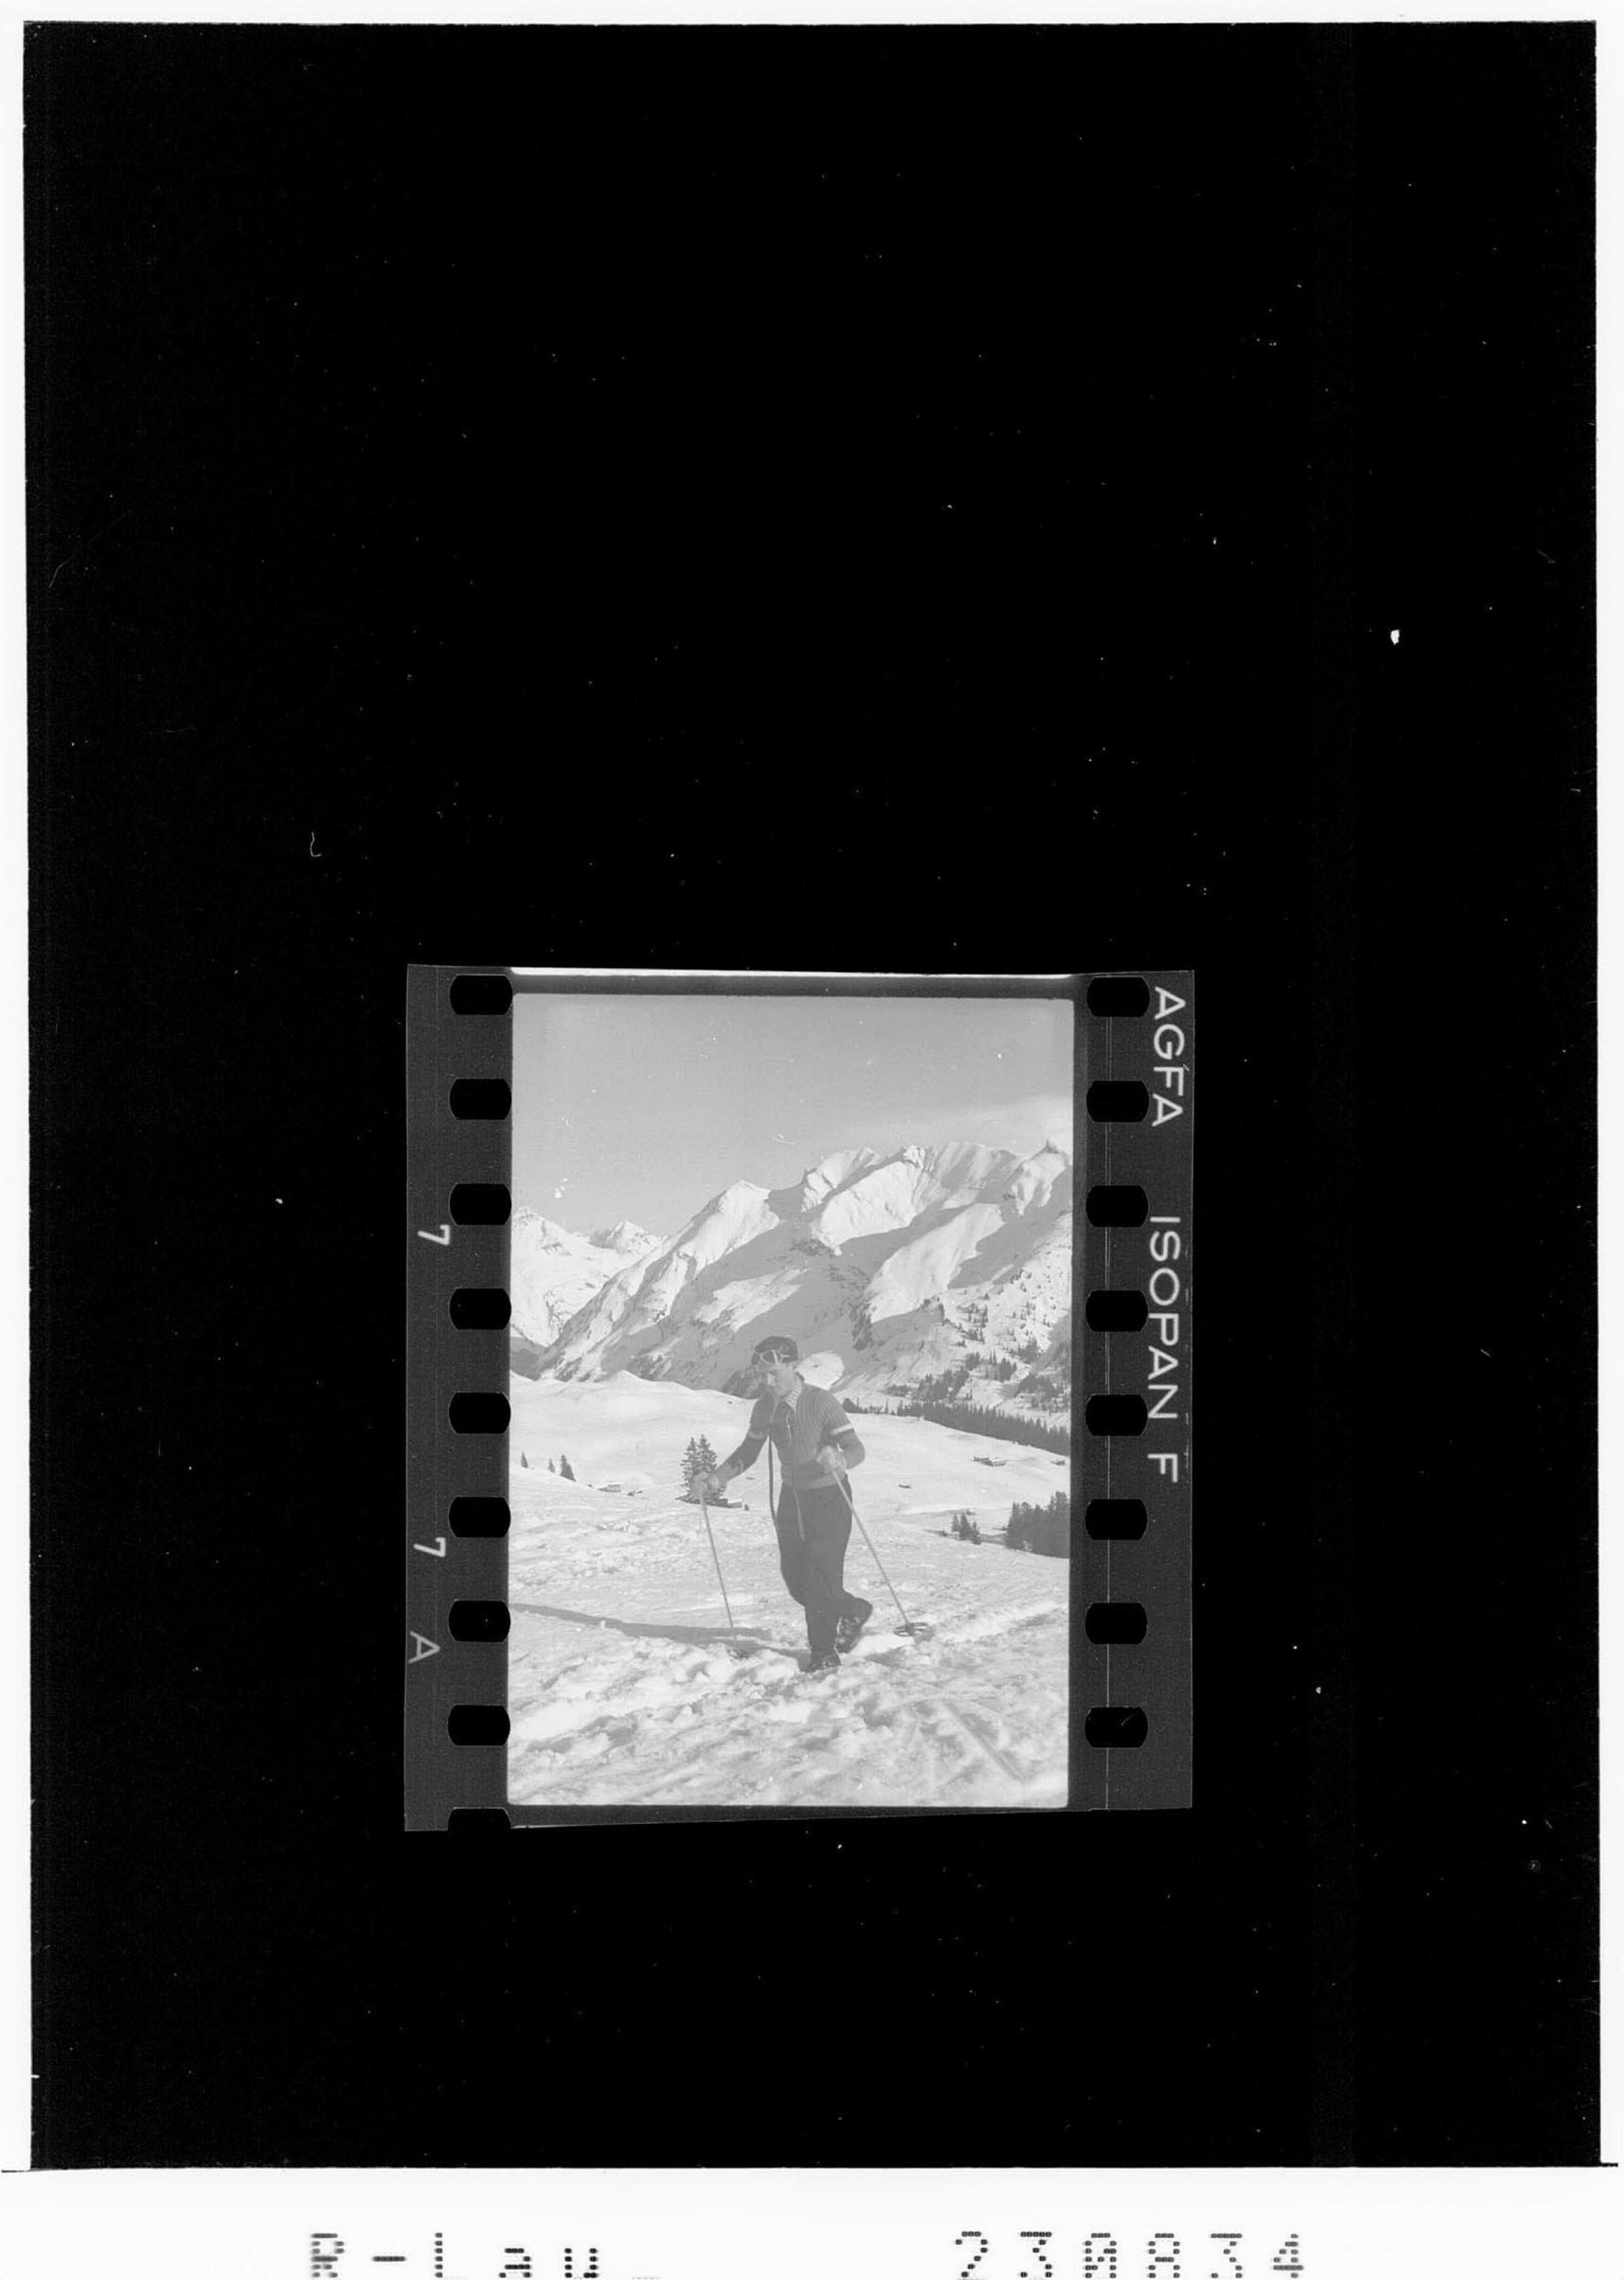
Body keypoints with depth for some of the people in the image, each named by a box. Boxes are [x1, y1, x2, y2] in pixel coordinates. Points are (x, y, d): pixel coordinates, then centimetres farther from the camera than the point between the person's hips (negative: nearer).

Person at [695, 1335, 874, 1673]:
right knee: (795, 1578, 8)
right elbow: (749, 1452, 8)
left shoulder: (821, 1403, -21)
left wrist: (837, 1460, -44)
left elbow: (856, 1449, -22)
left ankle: (824, 1652, 9)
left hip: (828, 1497, -6)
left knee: (820, 1578, -9)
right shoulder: (765, 1406, -5)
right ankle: (853, 1611, 33)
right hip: (792, 1496, 6)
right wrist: (718, 1478, -6)